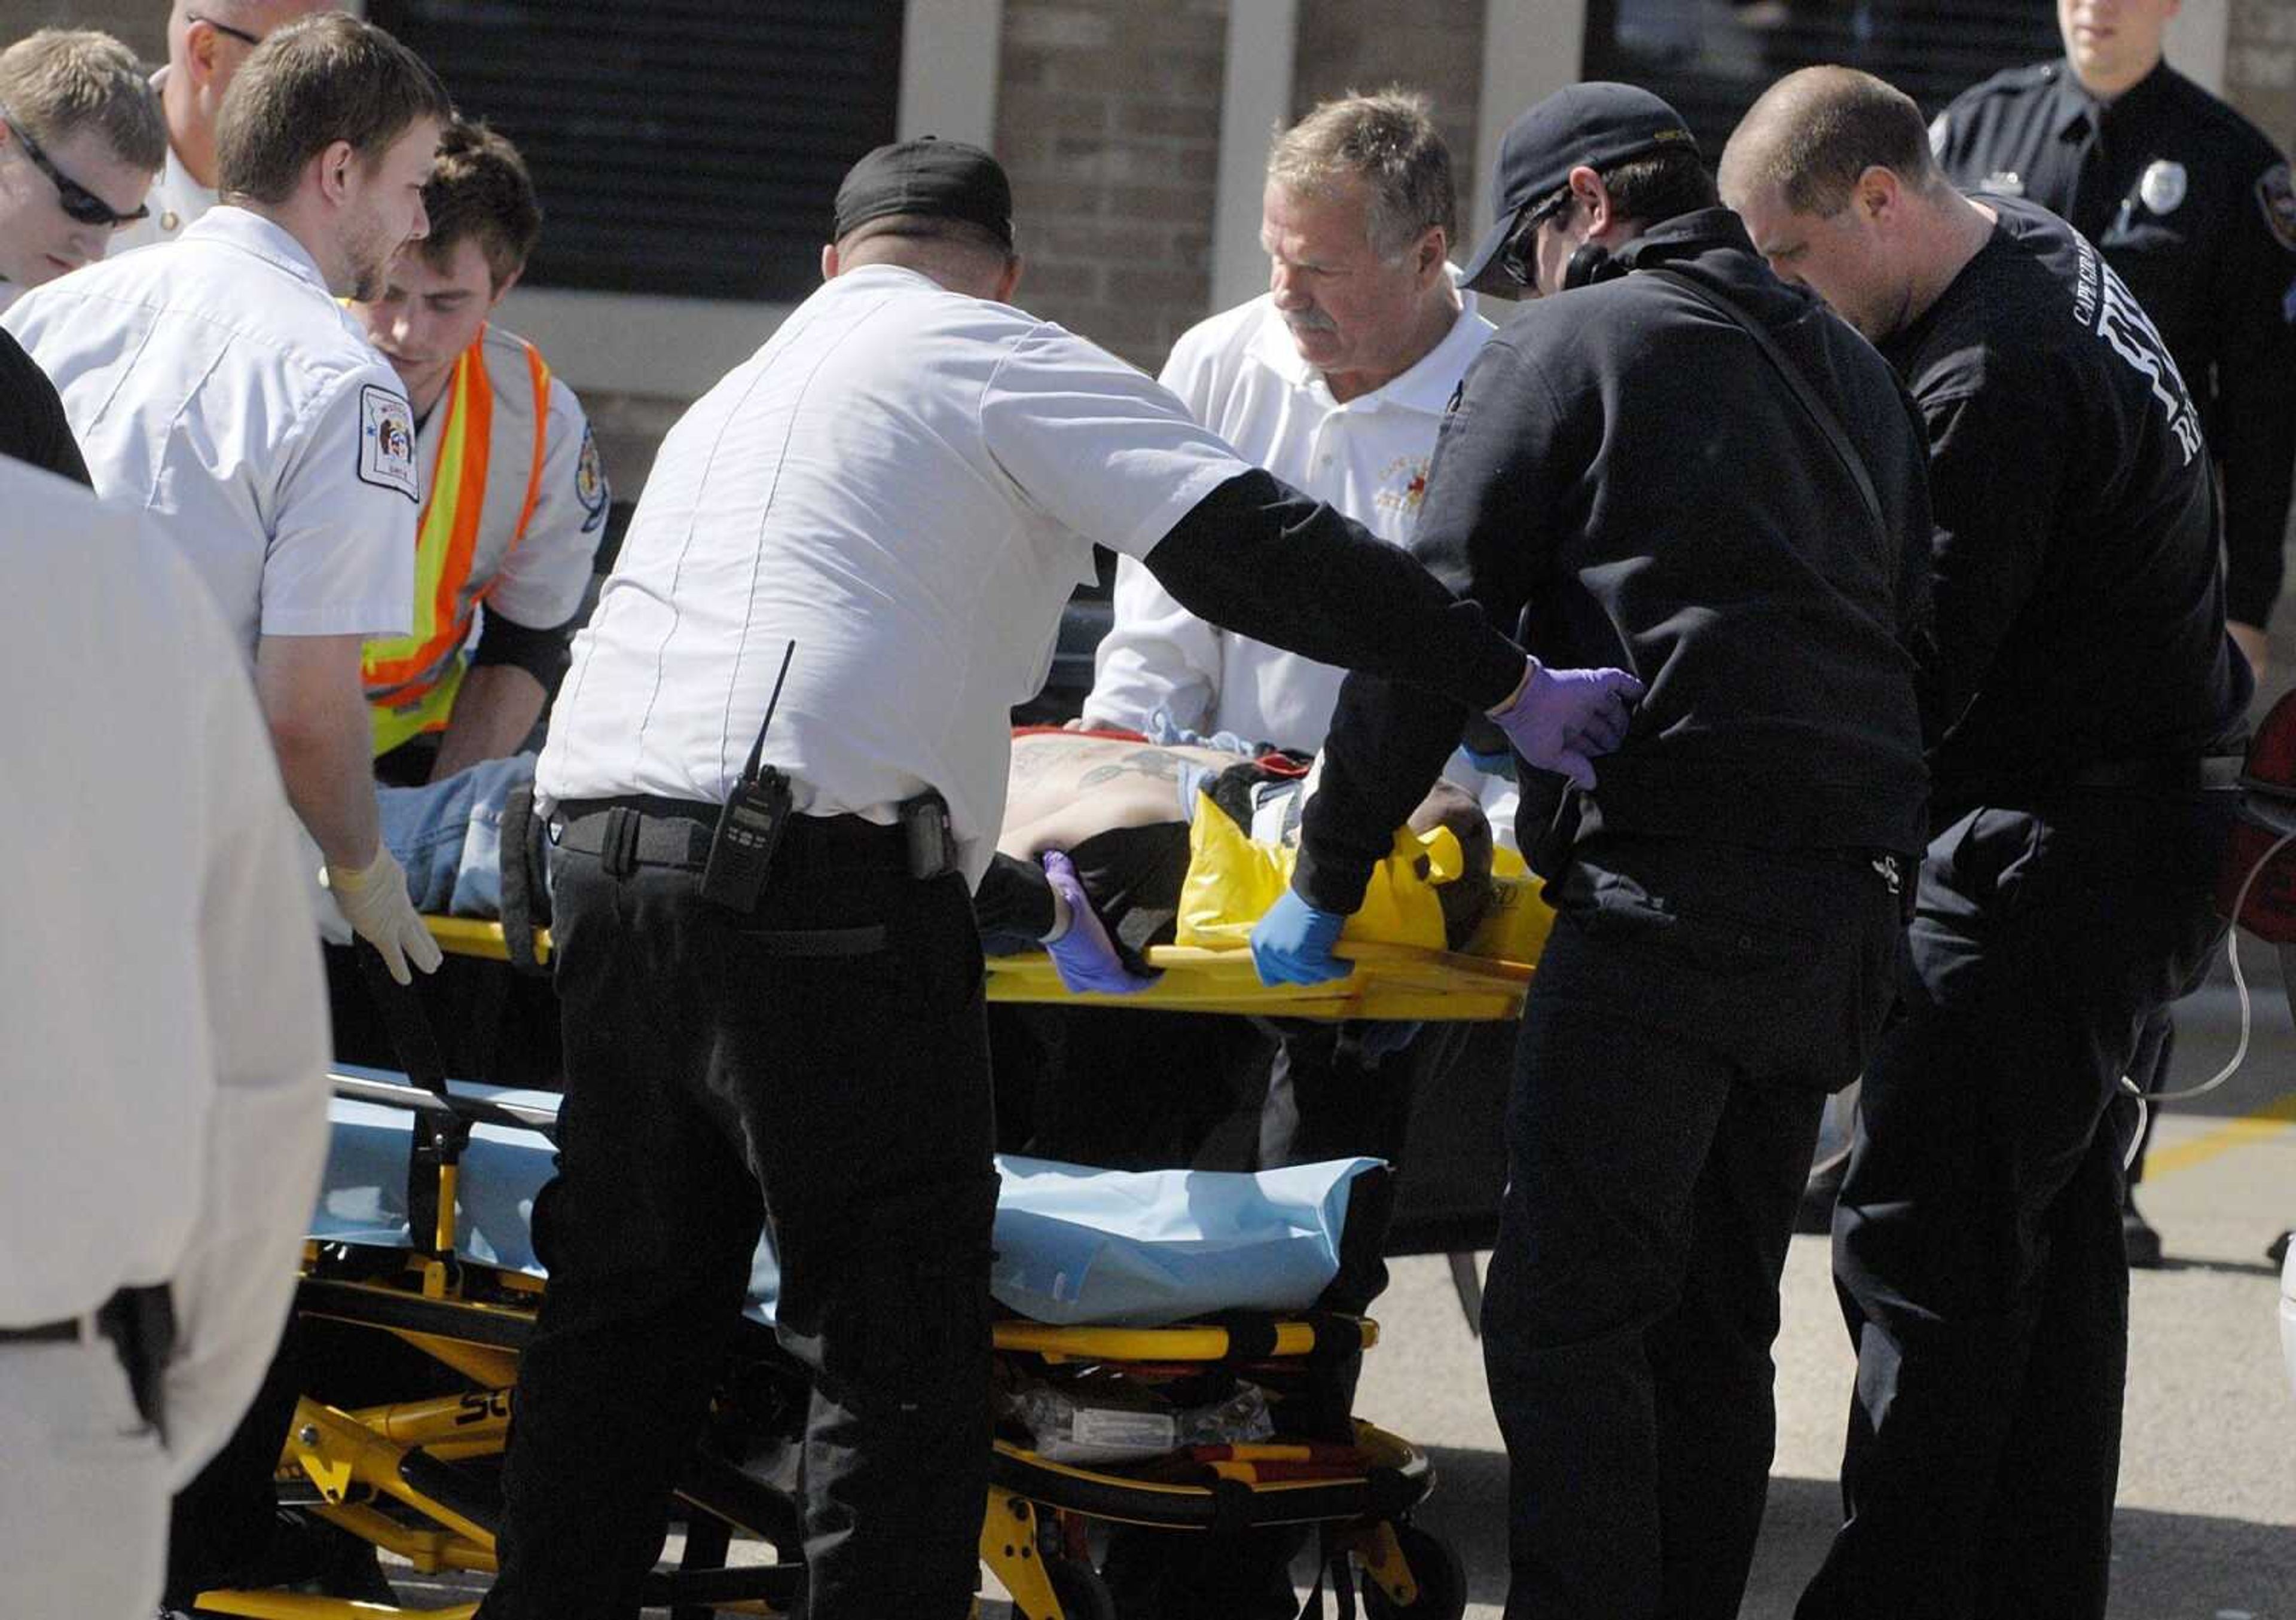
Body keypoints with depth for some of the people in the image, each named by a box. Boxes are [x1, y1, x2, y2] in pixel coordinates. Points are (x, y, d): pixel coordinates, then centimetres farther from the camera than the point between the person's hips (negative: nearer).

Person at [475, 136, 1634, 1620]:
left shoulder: (740, 394, 30)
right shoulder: (998, 360, 6)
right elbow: (1252, 551, -4)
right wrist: (1513, 687, 0)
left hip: (605, 851, 7)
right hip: (814, 880, -7)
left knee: (629, 1315, 18)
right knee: (904, 1351, -3)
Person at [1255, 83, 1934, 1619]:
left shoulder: (1571, 349, 2)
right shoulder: (1851, 366, 22)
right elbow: (1912, 619, 21)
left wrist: (1326, 884, 3)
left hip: (1671, 891, -7)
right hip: (1850, 900, 8)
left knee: (1565, 1316, -8)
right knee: (1716, 1323, 13)